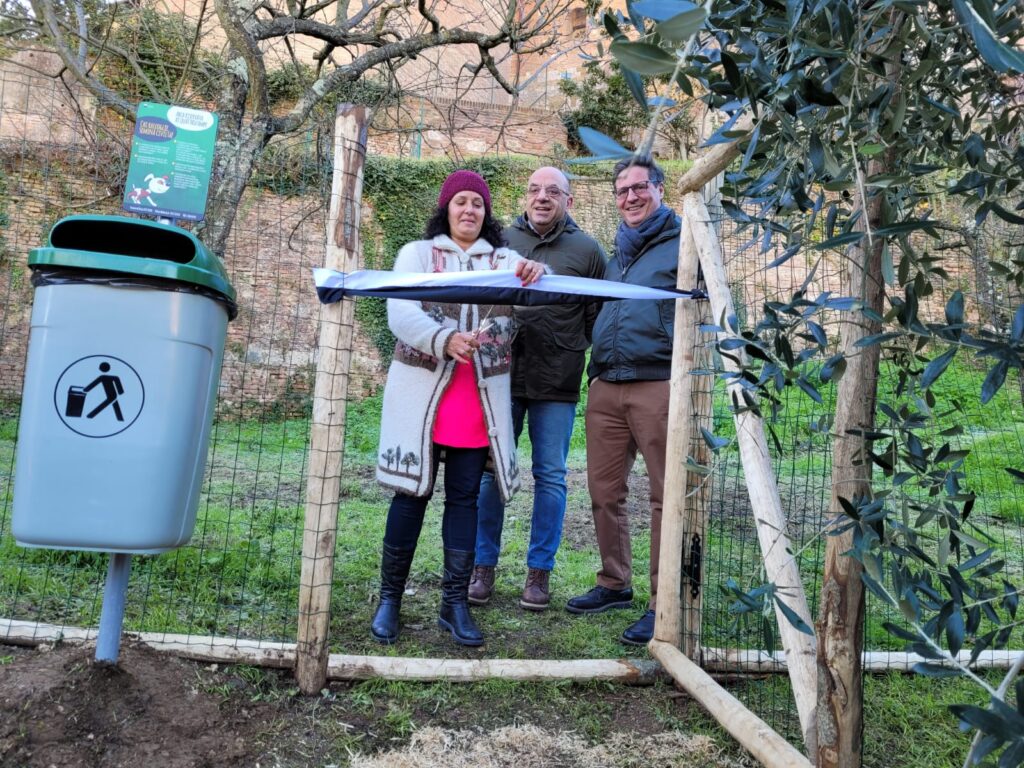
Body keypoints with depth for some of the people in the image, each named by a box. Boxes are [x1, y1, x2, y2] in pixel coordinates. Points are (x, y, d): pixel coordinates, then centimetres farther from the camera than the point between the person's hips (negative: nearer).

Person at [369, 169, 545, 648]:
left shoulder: (504, 259, 13)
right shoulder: (417, 254, 8)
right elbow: (400, 313, -8)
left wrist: (535, 276, -32)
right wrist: (445, 339, -27)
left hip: (481, 397, 2)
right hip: (422, 392, -2)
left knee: (464, 497, 4)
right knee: (412, 492, 2)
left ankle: (454, 603, 12)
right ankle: (390, 598, 15)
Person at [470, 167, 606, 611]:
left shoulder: (587, 250, 4)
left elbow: (597, 319, 6)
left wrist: (571, 354, -2)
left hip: (558, 384, -1)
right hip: (503, 375, 1)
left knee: (550, 477, 6)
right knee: (491, 471, 5)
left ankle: (540, 570, 18)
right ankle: (483, 566, 19)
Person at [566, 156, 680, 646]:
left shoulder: (684, 245, 2)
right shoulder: (616, 252, 22)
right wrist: (596, 370, 15)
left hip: (659, 386, -6)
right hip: (605, 387, 7)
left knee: (666, 496, -1)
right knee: (604, 492, 10)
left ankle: (665, 604, 8)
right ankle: (615, 584, 26)